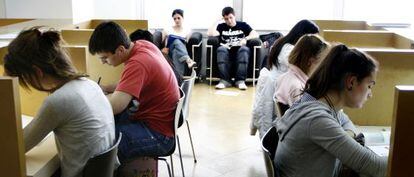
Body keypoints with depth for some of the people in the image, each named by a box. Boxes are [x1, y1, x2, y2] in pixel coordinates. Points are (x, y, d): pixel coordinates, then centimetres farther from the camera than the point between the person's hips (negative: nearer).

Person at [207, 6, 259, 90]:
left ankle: (240, 80, -37)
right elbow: (210, 33, 2)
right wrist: (217, 21, 8)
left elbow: (256, 34, 6)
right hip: (226, 51, 0)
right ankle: (224, 80, -36)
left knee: (244, 49, -35)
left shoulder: (243, 25, 20)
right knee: (221, 49, -34)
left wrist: (246, 38, -11)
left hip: (239, 50, 0)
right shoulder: (221, 27, 21)